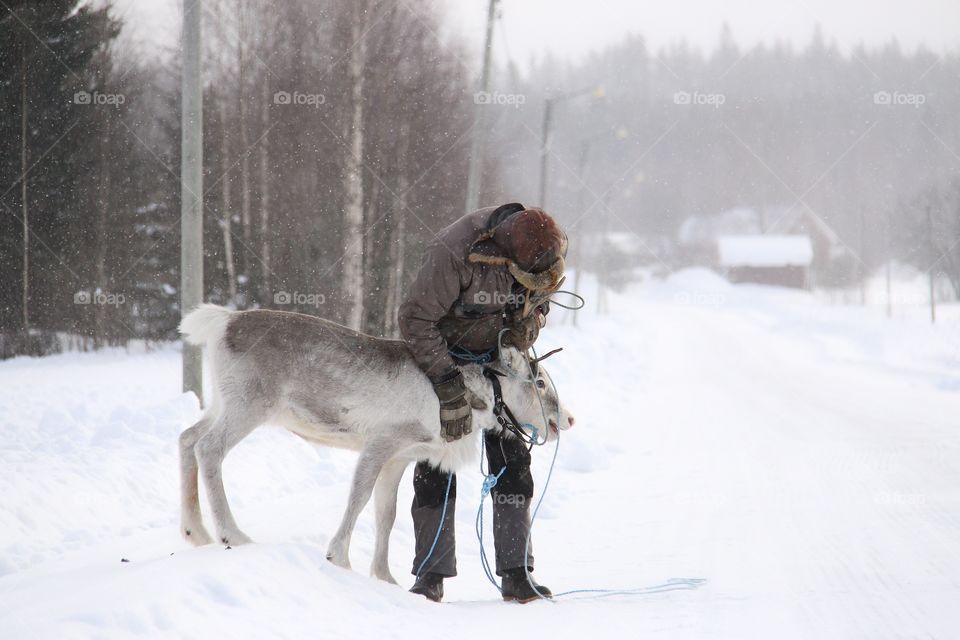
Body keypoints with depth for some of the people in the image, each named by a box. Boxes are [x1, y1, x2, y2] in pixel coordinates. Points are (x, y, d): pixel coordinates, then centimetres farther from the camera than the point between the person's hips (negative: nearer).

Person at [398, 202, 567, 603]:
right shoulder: (456, 253, -34)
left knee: (512, 464, -4)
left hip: (498, 359, 4)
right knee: (435, 466, -8)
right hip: (441, 356, -4)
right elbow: (416, 318, -27)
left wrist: (530, 323, -17)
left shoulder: (548, 247, -16)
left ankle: (516, 573, -1)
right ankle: (431, 576, -2)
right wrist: (450, 386, -28)